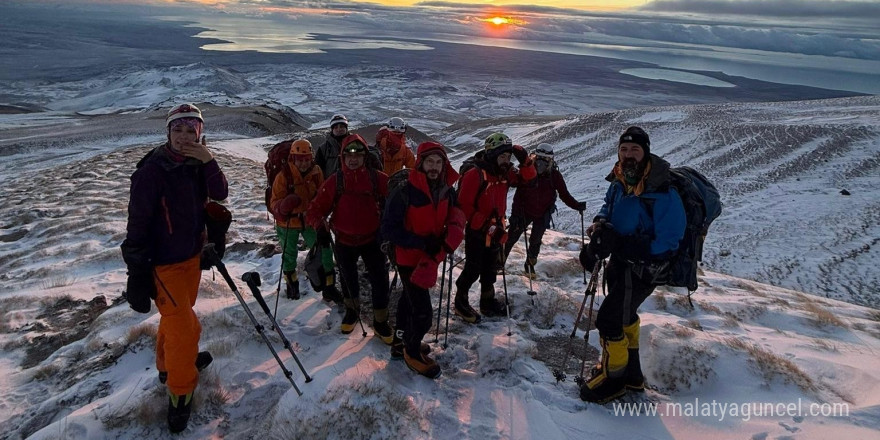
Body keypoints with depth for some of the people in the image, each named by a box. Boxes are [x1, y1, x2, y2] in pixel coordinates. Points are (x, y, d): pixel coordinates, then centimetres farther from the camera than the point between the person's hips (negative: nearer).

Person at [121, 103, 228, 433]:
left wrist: (209, 162, -23)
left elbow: (220, 195, -8)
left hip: (192, 255, 7)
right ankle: (180, 392, 15)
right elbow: (137, 223, -19)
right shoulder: (153, 169, -20)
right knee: (183, 325, -4)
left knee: (176, 317, 24)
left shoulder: (196, 164, 0)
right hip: (163, 262, -7)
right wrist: (137, 272, -19)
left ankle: (170, 362, 47)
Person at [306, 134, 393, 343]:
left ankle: (380, 321, 23)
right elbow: (316, 208, -7)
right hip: (344, 241, 1)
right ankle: (352, 309, 49)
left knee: (380, 279, 2)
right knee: (348, 279, 21)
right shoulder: (334, 181, -9)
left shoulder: (377, 178, -11)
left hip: (372, 239, -1)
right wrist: (320, 226, -25)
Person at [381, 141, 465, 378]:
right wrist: (422, 243, -26)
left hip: (430, 258, 7)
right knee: (423, 312, -6)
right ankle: (412, 353, 20)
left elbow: (455, 215, 12)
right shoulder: (404, 192, -24)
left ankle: (401, 343, 44)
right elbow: (389, 229, -22)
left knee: (410, 300, 24)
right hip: (410, 258, -7)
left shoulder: (447, 191, -6)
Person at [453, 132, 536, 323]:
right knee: (473, 270, 3)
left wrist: (524, 160, -11)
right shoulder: (475, 174, -21)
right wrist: (485, 225, -24)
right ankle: (460, 302, 22)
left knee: (490, 269, 18)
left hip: (495, 231, 7)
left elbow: (528, 176, 9)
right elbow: (464, 205, -22)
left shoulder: (505, 173, 1)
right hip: (476, 231, -7)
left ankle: (487, 302, 33)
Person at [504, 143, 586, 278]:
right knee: (512, 237, 4)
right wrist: (514, 214, -17)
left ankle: (530, 264, 31)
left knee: (535, 241, 11)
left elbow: (564, 195, -5)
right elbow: (518, 194, -14)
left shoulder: (555, 175, -11)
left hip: (542, 215, 1)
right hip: (524, 211, -1)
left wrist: (577, 206, -19)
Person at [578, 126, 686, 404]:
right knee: (624, 313, 24)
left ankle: (613, 379, 18)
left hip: (645, 266, -9)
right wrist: (601, 222, -5)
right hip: (620, 259, 9)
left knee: (608, 320, -7)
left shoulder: (662, 192, -27)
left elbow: (666, 244, -27)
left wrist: (619, 244, -34)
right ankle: (631, 373, 47)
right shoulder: (620, 181, -4)